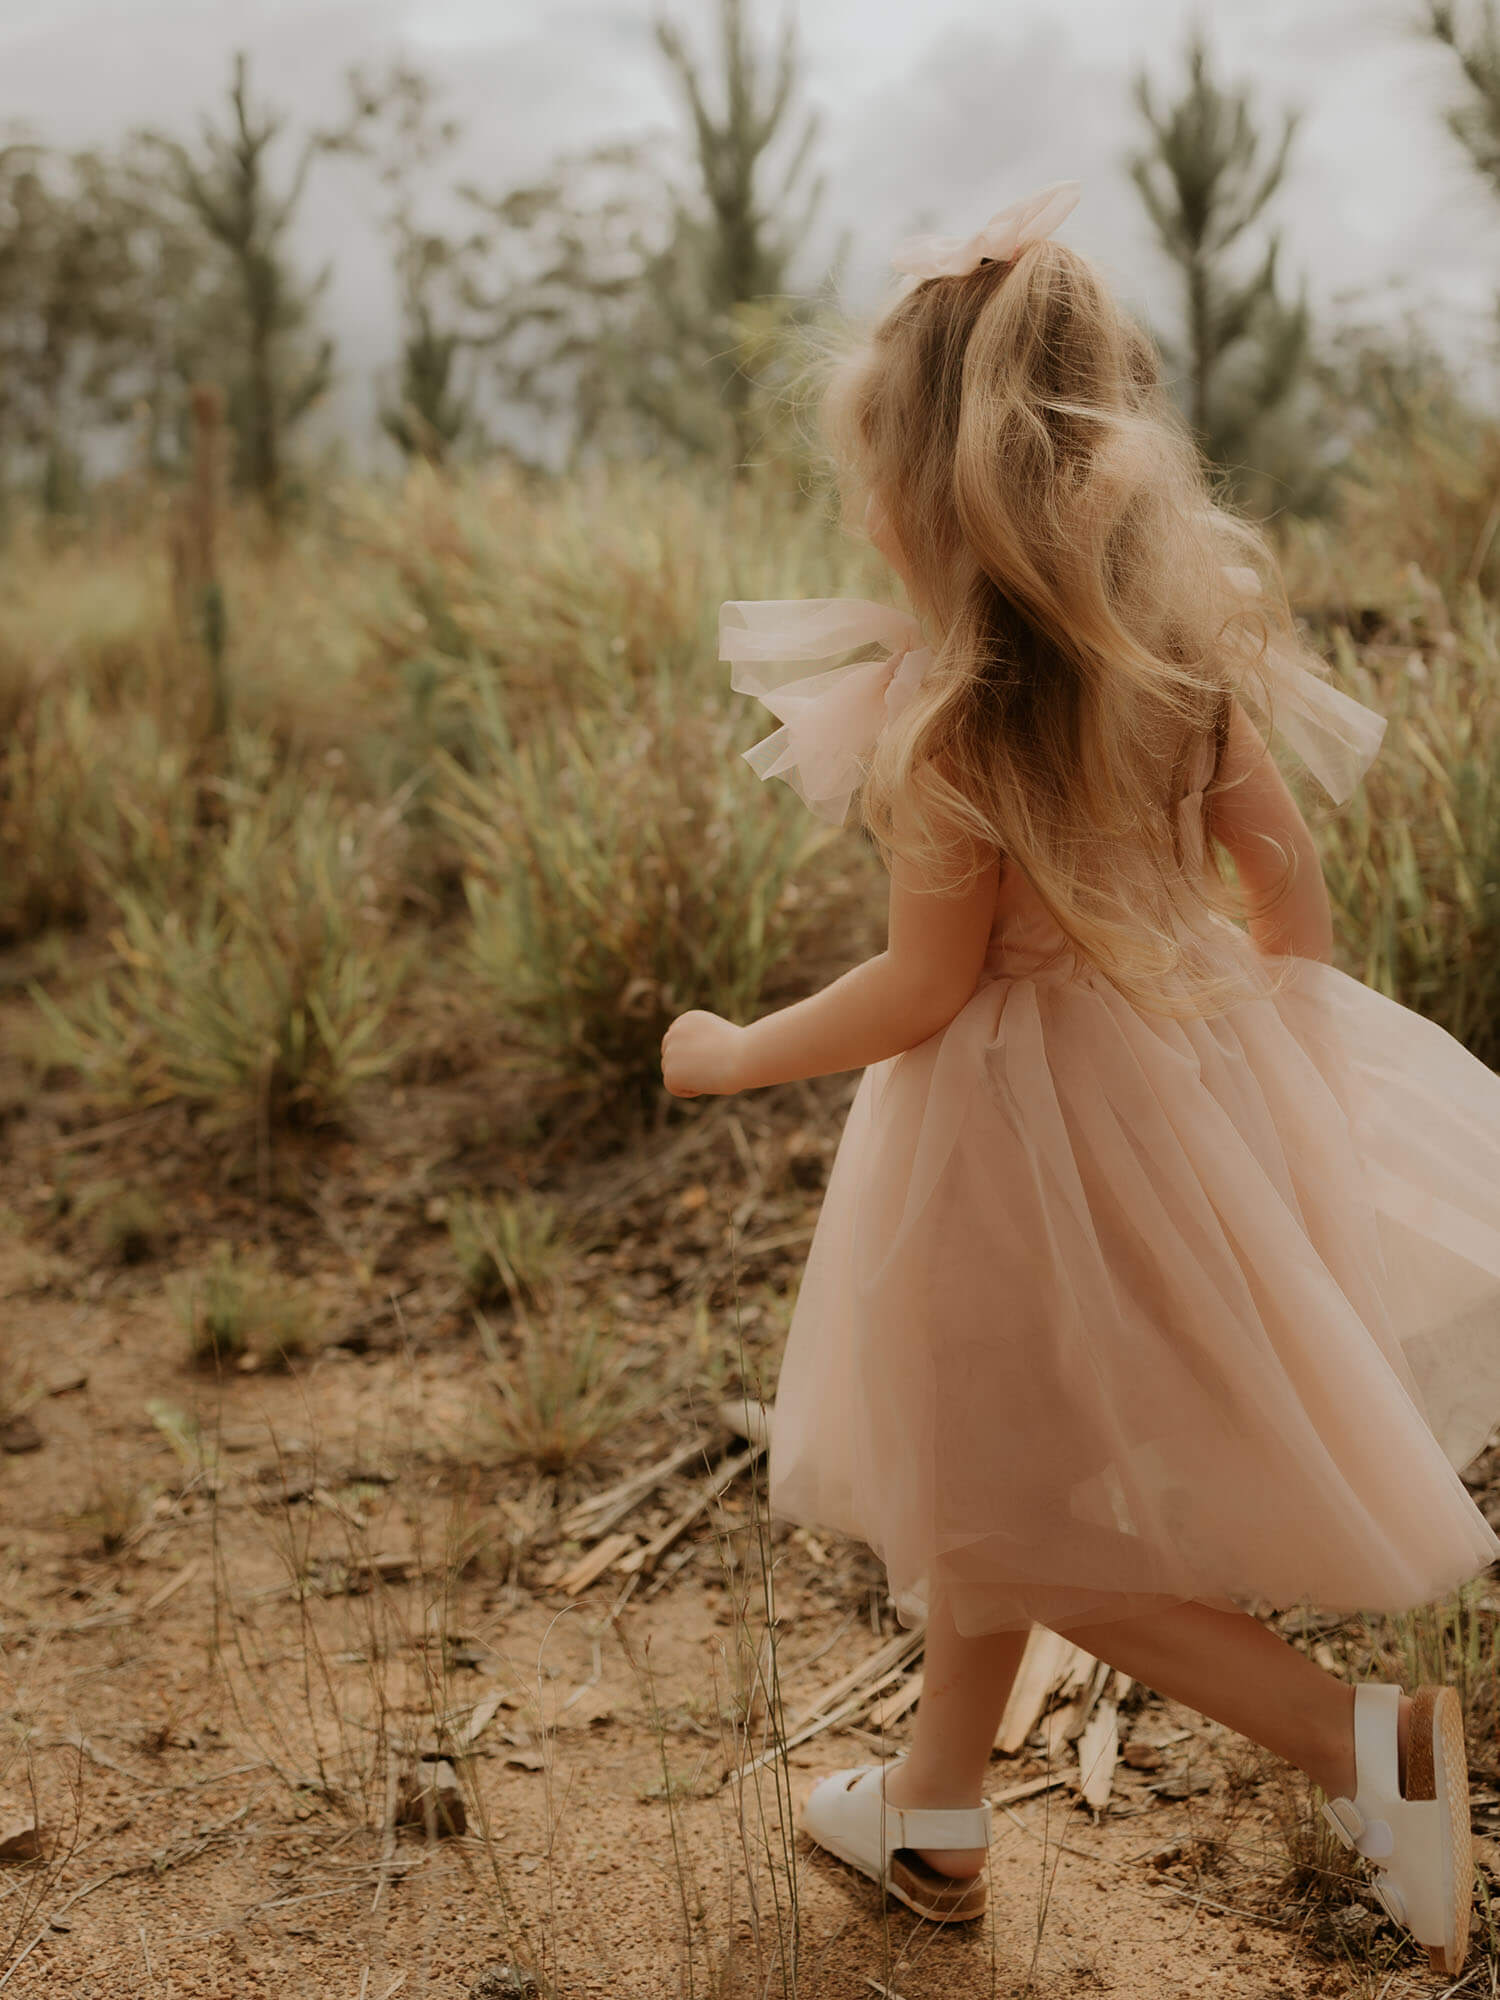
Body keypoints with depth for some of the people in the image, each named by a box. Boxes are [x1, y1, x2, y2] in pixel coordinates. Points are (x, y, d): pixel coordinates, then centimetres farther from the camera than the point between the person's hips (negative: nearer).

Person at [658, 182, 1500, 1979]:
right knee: (997, 1476, 23)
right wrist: (1285, 1061, 18)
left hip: (1025, 1106, -8)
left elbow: (926, 987, -20)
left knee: (1017, 1510, 12)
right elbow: (1283, 868, 4)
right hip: (1196, 1059, 8)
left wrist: (733, 1054, -4)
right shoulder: (1189, 628, -3)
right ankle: (935, 1812, 41)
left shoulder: (948, 707, -23)